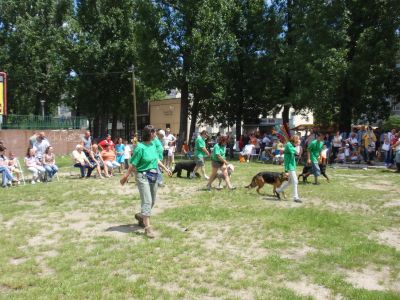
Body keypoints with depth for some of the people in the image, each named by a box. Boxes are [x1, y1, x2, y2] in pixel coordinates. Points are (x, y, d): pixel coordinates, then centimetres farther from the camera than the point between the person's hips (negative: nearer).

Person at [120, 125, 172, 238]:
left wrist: (165, 169, 23)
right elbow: (133, 164, -15)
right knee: (147, 201, -10)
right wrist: (125, 177, -12)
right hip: (143, 176, -8)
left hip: (153, 176, 8)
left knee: (152, 201, 17)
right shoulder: (140, 147, -17)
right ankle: (148, 227, -5)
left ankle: (141, 216, 41)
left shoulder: (153, 144, 4)